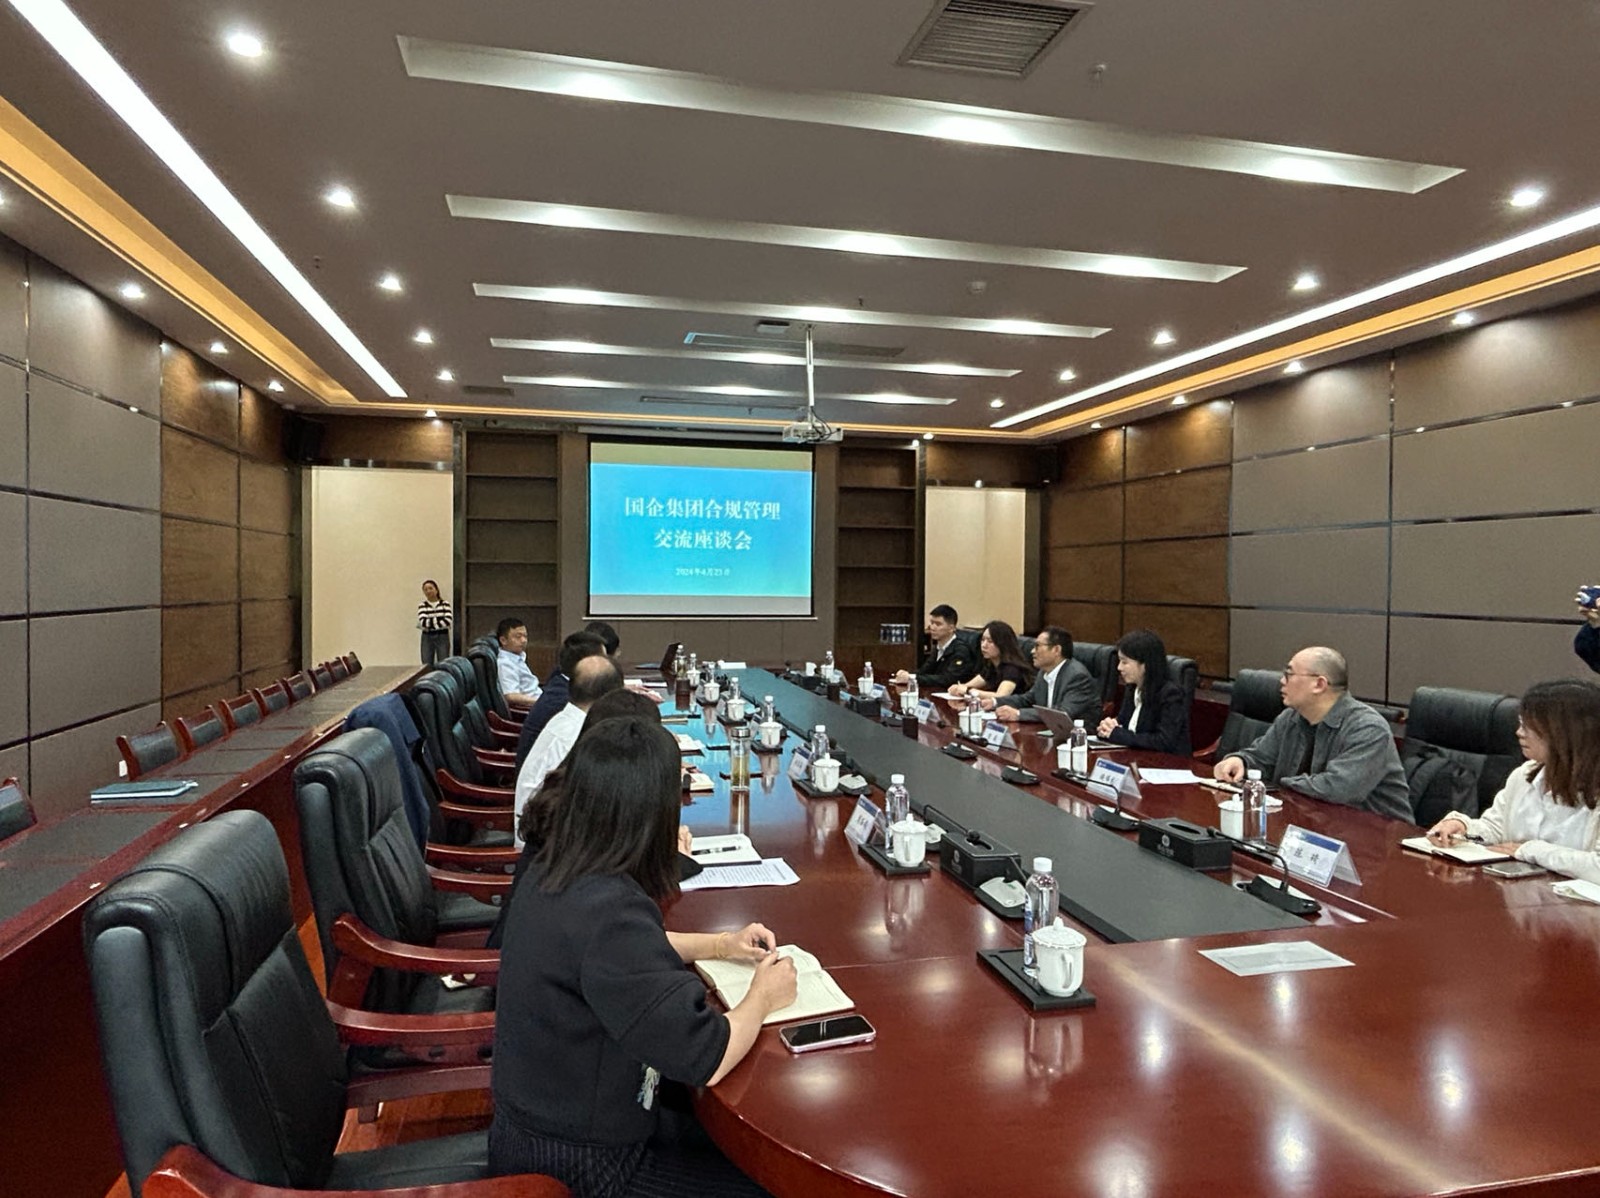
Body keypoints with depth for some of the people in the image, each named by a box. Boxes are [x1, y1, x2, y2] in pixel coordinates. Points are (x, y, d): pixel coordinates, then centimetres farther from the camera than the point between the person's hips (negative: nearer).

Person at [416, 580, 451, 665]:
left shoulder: (445, 604, 2)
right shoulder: (422, 606, 3)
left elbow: (447, 621, -11)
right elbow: (423, 622, -11)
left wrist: (429, 624, -9)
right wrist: (440, 621, -11)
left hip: (442, 637, -1)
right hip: (427, 638, 1)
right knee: (426, 667, 2)